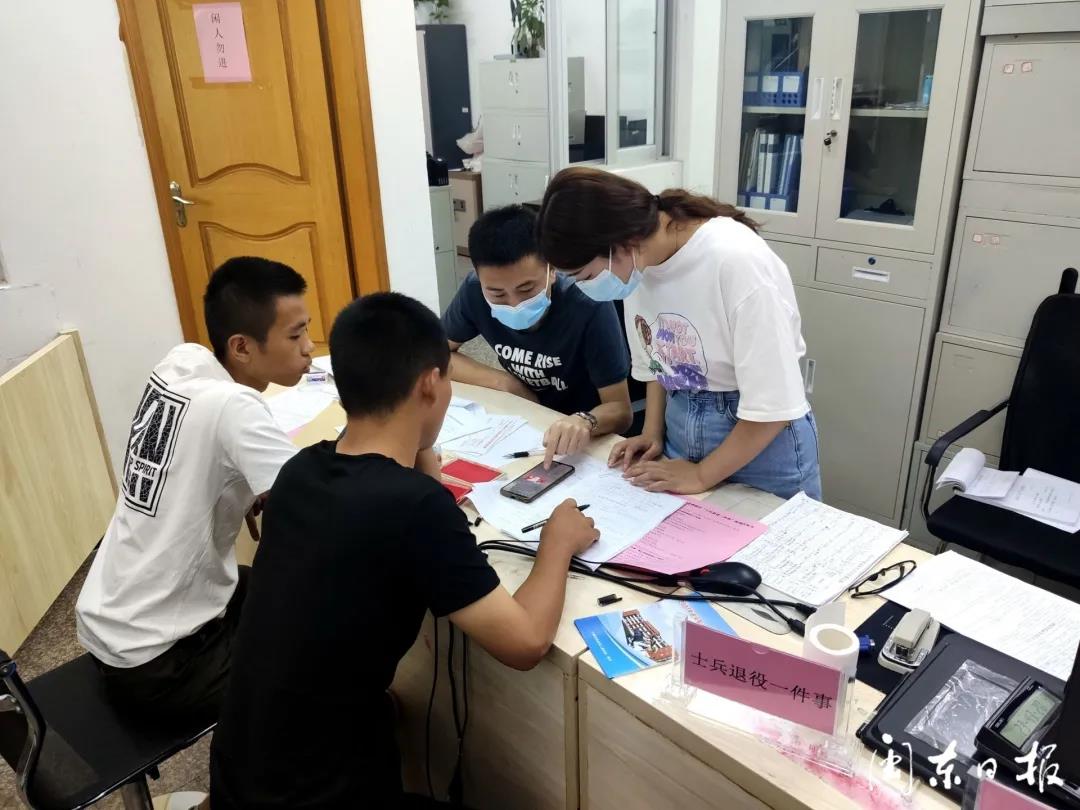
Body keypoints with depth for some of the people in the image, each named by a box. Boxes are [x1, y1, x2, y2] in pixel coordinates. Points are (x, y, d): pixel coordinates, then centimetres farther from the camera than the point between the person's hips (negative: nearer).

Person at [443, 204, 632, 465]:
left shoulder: (589, 307, -27)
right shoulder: (475, 292, -16)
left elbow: (621, 409, -23)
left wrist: (585, 423, -43)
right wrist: (504, 383, -13)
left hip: (586, 440, -2)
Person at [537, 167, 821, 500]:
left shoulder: (738, 261, -28)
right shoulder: (638, 262, -8)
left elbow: (773, 405, -23)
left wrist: (702, 475, -15)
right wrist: (653, 432, -1)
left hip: (762, 442, -5)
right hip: (679, 429, 6)